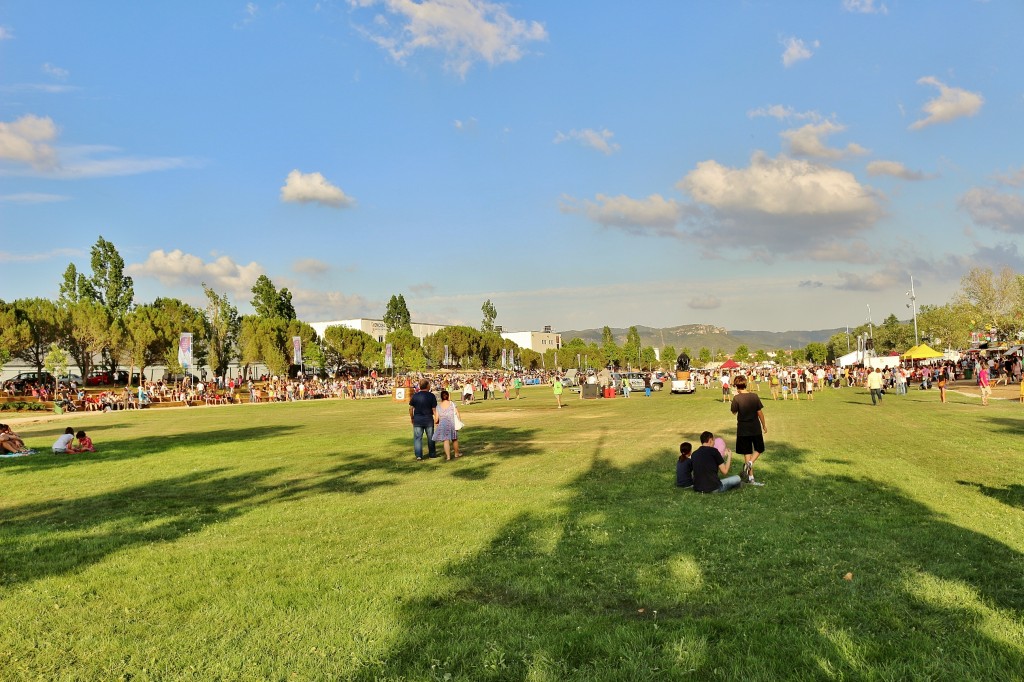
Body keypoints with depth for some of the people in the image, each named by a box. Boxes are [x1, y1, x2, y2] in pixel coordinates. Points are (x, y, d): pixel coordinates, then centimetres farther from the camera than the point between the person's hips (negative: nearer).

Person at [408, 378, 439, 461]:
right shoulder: (431, 396, -7)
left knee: (418, 438, 4)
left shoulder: (415, 395, -1)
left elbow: (411, 408, 1)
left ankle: (418, 456, -4)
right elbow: (434, 409, -7)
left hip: (417, 419, 1)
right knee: (430, 438, 13)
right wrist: (436, 418, 4)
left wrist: (411, 417, 14)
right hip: (428, 419, -1)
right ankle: (432, 454, 23)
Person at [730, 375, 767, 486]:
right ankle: (750, 463, -9)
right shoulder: (754, 396, -9)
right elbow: (760, 412, -3)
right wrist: (764, 425, 10)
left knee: (747, 453, 9)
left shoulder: (736, 398, -13)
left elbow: (734, 412, -1)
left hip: (743, 430, 0)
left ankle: (750, 478, 7)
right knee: (759, 449, 19)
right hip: (755, 428, 0)